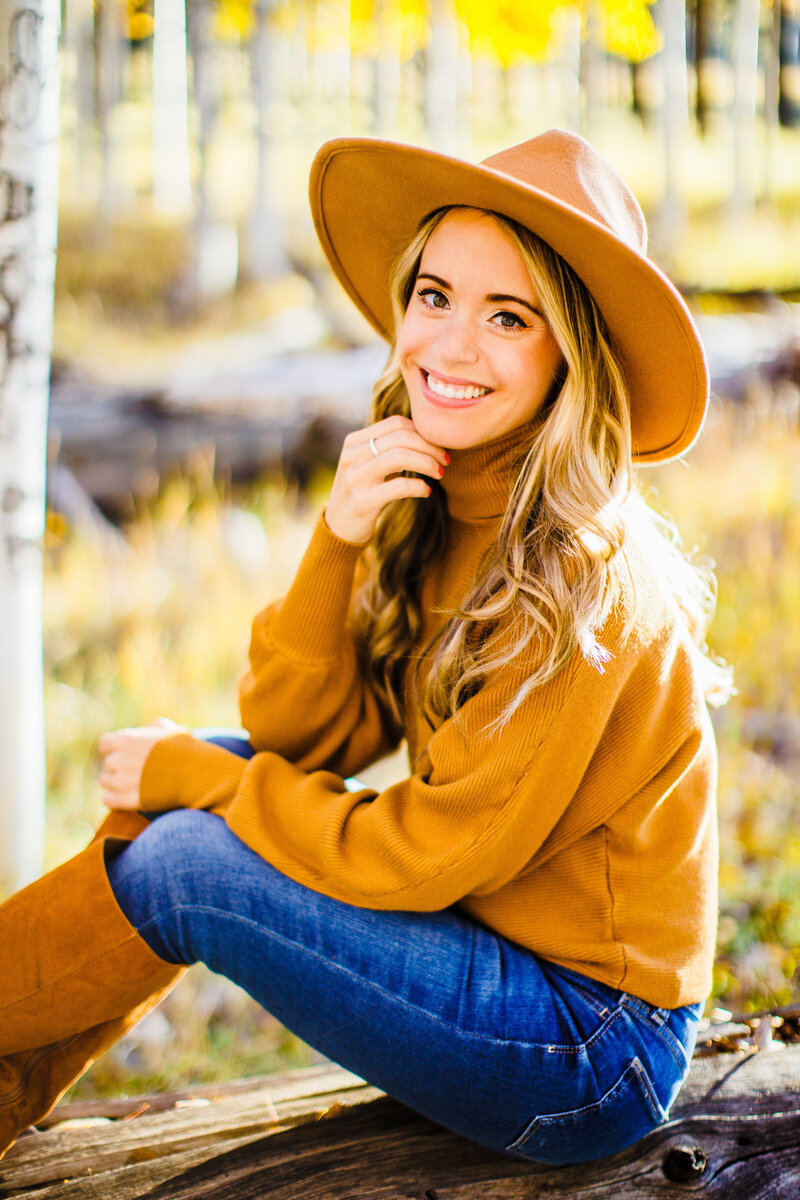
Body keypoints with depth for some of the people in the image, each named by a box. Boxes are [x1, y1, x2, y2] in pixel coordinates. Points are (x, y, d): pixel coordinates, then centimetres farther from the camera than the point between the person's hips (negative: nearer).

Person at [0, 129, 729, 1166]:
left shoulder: (582, 576, -24)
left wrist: (188, 774, -10)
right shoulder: (425, 510, 1)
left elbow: (426, 854, -21)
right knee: (177, 800, 0)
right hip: (497, 953, 8)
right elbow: (296, 737, -3)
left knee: (181, 864, -14)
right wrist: (337, 540, -19)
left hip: (594, 1062, -7)